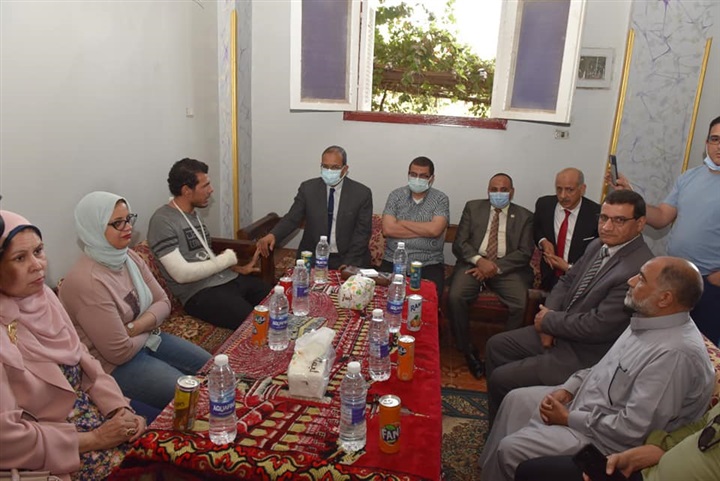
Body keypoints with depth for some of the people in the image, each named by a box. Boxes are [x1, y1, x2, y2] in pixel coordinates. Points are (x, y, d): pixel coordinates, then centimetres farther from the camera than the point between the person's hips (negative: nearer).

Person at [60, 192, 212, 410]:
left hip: (145, 340, 8)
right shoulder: (87, 282, -29)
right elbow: (119, 353, -26)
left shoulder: (129, 257, -3)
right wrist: (148, 327, -7)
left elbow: (163, 302, 1)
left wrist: (132, 328, -18)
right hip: (113, 366, -8)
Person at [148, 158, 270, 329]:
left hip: (229, 279, 9)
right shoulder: (163, 221, -13)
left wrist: (239, 269, 6)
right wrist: (226, 259, -11)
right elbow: (181, 274, -20)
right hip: (200, 293, -9)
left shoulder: (194, 213, 15)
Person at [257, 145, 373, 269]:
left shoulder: (362, 193, -3)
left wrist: (349, 263, -14)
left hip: (347, 259, -1)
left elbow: (363, 231, -4)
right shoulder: (308, 188, 2)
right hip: (313, 258, 1)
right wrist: (273, 235, -19)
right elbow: (292, 218, 1)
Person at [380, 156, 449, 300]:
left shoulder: (440, 199, 3)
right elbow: (387, 229, -7)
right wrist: (425, 231, -8)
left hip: (429, 264, -1)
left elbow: (435, 229, -14)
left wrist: (401, 223, -6)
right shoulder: (396, 195, 7)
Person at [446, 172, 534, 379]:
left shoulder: (524, 216, 11)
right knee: (455, 297, -27)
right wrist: (479, 260, -16)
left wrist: (496, 267, -14)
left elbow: (524, 253, 1)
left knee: (520, 304, -28)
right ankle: (468, 350, -8)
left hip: (507, 267, 0)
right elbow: (459, 243, 3)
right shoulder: (473, 208, 12)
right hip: (474, 263, 0)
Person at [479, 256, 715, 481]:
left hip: (603, 436, -9)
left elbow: (632, 428, -29)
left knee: (511, 449, -13)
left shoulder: (676, 353, -30)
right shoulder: (649, 319, 0)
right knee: (516, 400, 11)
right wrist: (568, 389, 0)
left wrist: (568, 419, -18)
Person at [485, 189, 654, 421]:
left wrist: (549, 320, -12)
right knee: (497, 345, 11)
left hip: (585, 355, -9)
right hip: (559, 333, 9)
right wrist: (548, 321, -5)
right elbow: (567, 281, 12)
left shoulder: (640, 269, -28)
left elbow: (598, 327, -28)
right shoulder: (598, 246, 0)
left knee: (500, 379, -7)